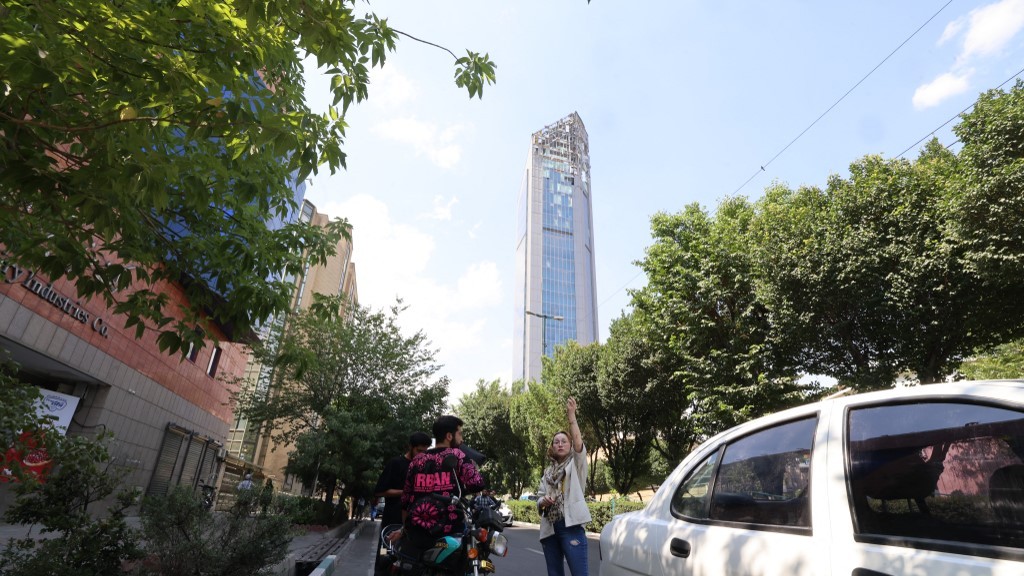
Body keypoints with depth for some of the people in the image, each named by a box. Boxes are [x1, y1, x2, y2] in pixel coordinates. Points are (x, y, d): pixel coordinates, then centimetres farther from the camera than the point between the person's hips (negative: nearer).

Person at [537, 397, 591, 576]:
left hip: (571, 526, -6)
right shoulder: (548, 472, 18)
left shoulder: (576, 464, 4)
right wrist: (544, 501, -10)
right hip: (550, 528, 6)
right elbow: (539, 499, 15)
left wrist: (571, 415, -29)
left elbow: (578, 442, -17)